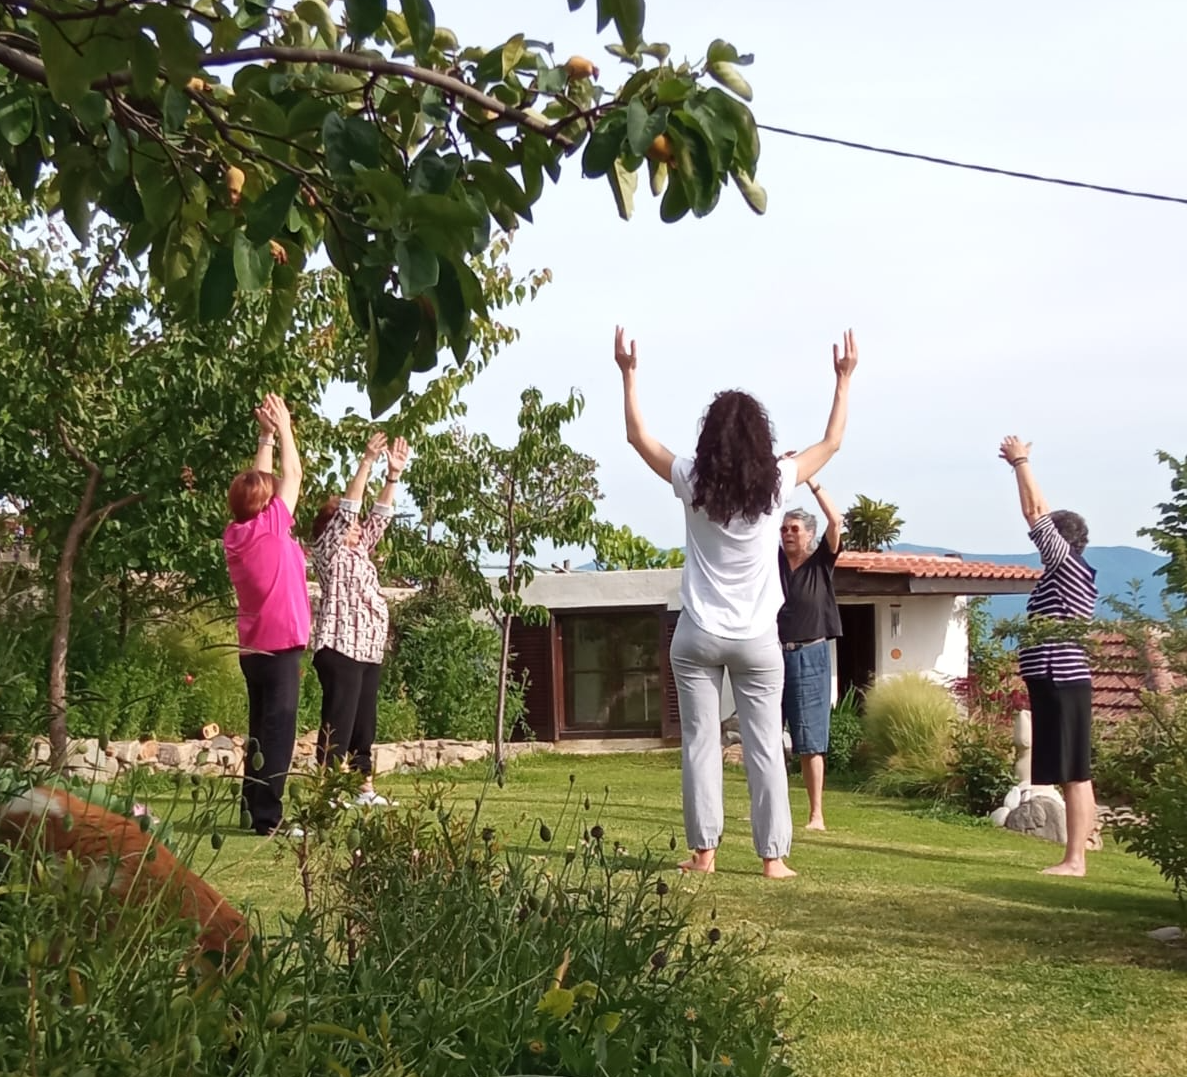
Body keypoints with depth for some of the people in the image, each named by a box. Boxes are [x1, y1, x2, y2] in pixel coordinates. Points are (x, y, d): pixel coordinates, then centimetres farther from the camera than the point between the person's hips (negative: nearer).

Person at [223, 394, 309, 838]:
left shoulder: (236, 533, 4)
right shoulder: (270, 527, -13)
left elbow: (258, 482, 18)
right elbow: (292, 476, -2)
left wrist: (266, 436, 20)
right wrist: (283, 428, 9)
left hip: (254, 648, 8)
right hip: (281, 646, -8)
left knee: (261, 732, 14)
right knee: (278, 733, -5)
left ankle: (254, 809, 18)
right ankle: (268, 817, -6)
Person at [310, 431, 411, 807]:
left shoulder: (358, 552, 22)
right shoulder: (328, 550, 1)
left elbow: (379, 515, 20)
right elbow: (347, 508, -9)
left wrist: (394, 474, 11)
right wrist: (367, 462, -11)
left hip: (368, 649, 9)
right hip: (340, 647, -9)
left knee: (363, 725, 10)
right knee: (338, 724, -12)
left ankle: (365, 790, 15)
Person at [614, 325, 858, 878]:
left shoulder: (693, 482, -5)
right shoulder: (775, 483, -5)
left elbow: (638, 437, 9)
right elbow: (831, 443, 11)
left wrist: (628, 372, 16)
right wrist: (844, 380, 19)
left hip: (698, 637, 0)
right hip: (758, 640, 0)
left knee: (700, 744, 6)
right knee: (765, 748, 4)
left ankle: (704, 850, 8)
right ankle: (772, 855, 5)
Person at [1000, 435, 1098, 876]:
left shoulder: (1067, 566, -8)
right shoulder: (1066, 573, 15)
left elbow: (1036, 514, -11)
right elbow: (1042, 516, 20)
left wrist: (1021, 461, -3)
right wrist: (1020, 466, 20)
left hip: (1062, 682, -10)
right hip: (1058, 682, 10)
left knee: (1074, 774, -9)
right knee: (1073, 774, 12)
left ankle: (1074, 859, -9)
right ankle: (1084, 835, 17)